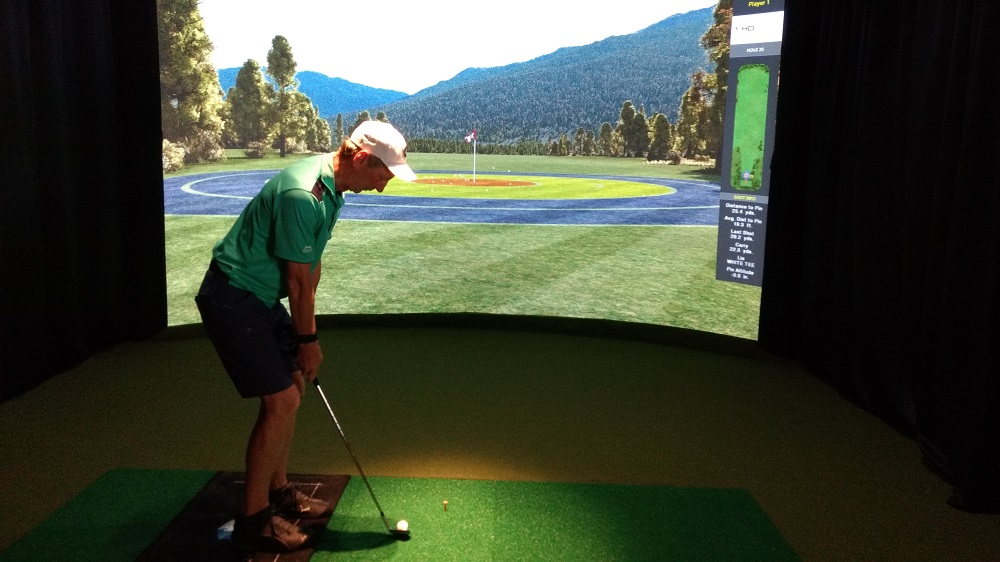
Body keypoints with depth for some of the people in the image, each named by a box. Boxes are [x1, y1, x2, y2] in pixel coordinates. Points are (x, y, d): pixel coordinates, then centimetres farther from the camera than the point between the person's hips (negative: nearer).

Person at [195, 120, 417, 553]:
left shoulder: (330, 185, 4)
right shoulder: (301, 195, -28)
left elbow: (312, 265, 9)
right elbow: (299, 280, -19)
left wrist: (304, 331, 10)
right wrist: (308, 339, -7)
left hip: (263, 296, 10)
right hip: (233, 298, -10)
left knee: (291, 388, 14)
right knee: (281, 400, -9)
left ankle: (277, 491, 29)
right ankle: (253, 519, 5)